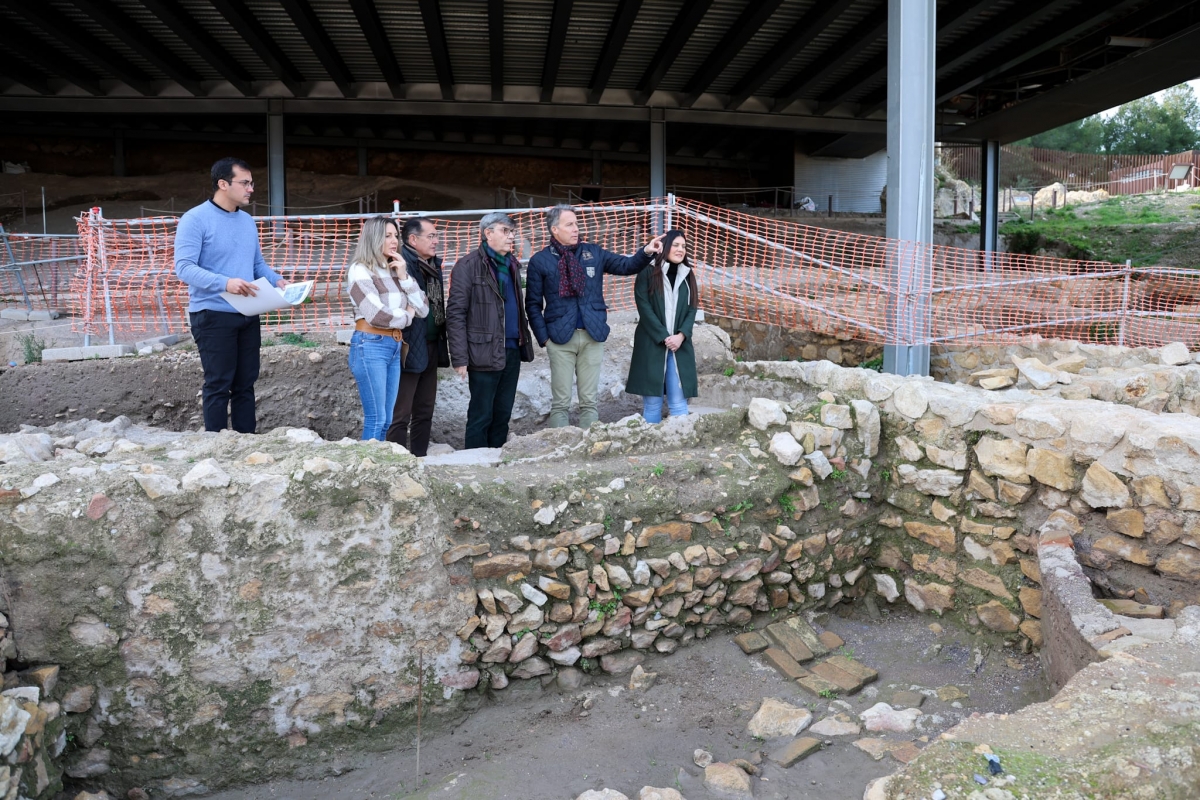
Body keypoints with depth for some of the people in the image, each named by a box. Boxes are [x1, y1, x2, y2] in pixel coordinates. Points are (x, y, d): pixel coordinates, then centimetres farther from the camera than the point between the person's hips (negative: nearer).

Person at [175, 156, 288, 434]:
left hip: (248, 315, 7)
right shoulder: (195, 219, -11)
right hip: (212, 315, -7)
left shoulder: (248, 221, 11)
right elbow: (184, 267, -19)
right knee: (219, 385, -1)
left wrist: (276, 280, -2)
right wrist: (224, 282, -32)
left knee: (246, 382, 12)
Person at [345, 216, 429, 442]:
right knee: (376, 419, -6)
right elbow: (377, 316, -15)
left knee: (386, 420, 9)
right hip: (370, 347, -7)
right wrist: (407, 314, 1)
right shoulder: (360, 270, -6)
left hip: (395, 347, 7)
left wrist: (404, 277, -2)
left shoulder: (395, 270, 13)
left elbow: (423, 309, 7)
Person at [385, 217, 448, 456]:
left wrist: (441, 346, 13)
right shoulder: (401, 264, -15)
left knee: (424, 412, 15)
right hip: (409, 349, -9)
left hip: (431, 348, 9)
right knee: (400, 415, -1)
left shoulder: (433, 265, 14)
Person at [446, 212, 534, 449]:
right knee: (481, 416, 0)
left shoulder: (511, 264, 16)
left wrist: (523, 345, 16)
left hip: (512, 351, 7)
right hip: (485, 353, -7)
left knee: (503, 414, 12)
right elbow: (455, 314, -11)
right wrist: (460, 358, -16)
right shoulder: (468, 266, -8)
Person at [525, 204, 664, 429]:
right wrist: (543, 337, -6)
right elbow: (533, 304, 1)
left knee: (589, 400, 9)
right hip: (560, 337, -3)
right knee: (560, 402, 2)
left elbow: (626, 266, 6)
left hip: (592, 335, 3)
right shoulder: (540, 261, -1)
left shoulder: (593, 252, 7)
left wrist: (646, 252, -13)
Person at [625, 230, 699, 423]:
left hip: (679, 345, 3)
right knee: (652, 403, 0)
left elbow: (692, 309, 8)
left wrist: (681, 336, -9)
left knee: (679, 402, 0)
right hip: (651, 345, -3)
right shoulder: (648, 272, -1)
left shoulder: (688, 275, 13)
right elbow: (644, 307, -7)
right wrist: (664, 337, -13)